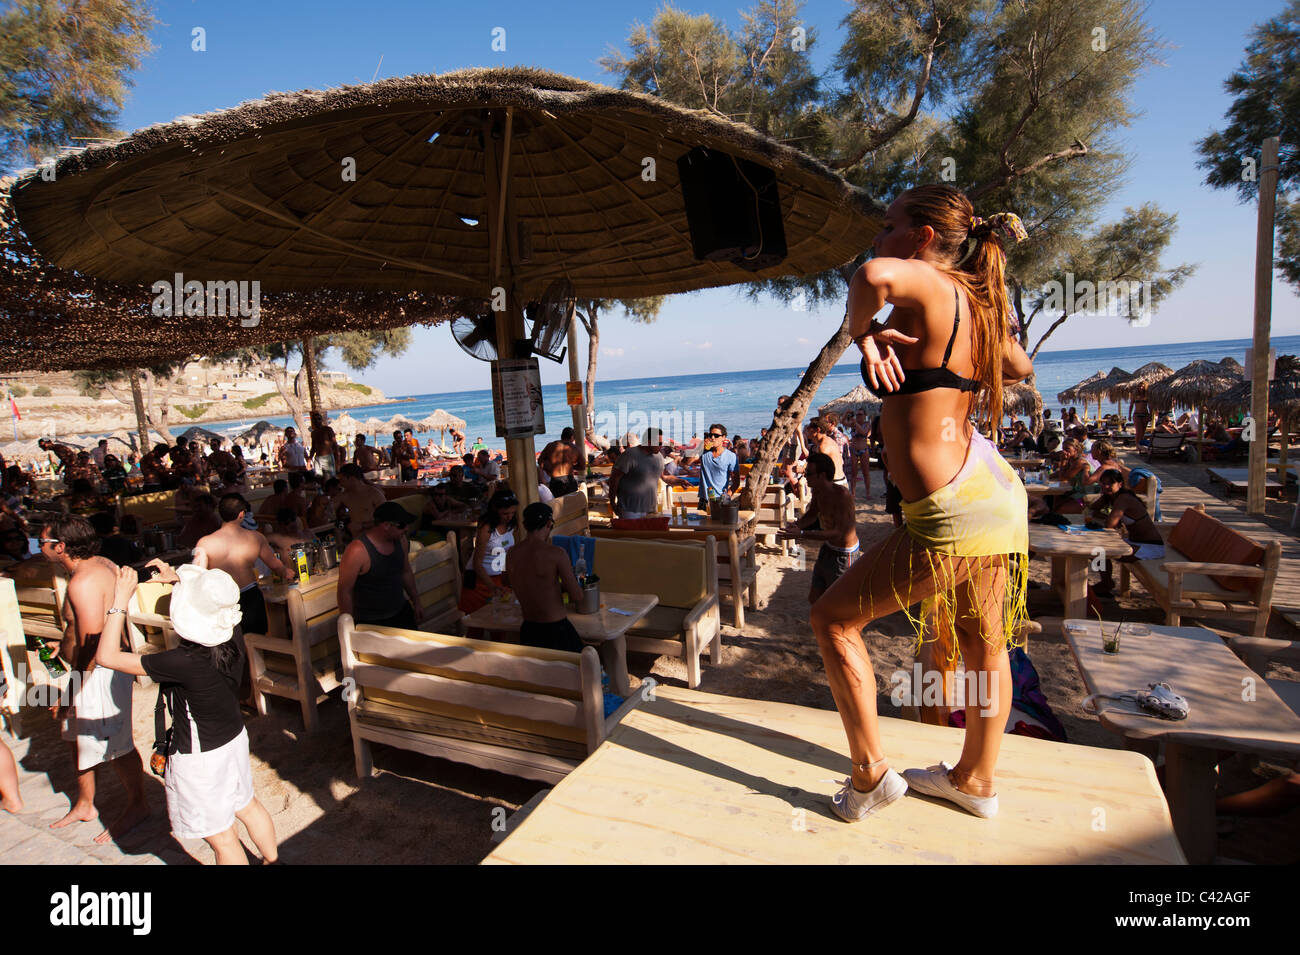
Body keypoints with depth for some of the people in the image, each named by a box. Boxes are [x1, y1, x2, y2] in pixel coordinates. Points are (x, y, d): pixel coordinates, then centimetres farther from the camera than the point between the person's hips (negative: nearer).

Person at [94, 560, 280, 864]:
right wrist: (177, 580, -1)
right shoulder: (234, 645, -15)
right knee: (248, 806, 30)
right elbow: (208, 606, 8)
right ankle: (271, 860, 50)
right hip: (235, 739, 7)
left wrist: (120, 600, -25)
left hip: (199, 758, -7)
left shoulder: (183, 663, -34)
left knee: (222, 838, 14)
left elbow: (107, 657, -26)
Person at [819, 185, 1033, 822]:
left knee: (833, 618, 7)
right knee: (983, 644, 22)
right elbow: (1020, 367, 32)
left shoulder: (932, 286, -13)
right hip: (995, 489, 10)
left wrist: (862, 332, -19)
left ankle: (871, 775, 18)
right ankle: (976, 781, 43)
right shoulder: (976, 301, 12)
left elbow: (873, 276, -38)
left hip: (952, 514, -10)